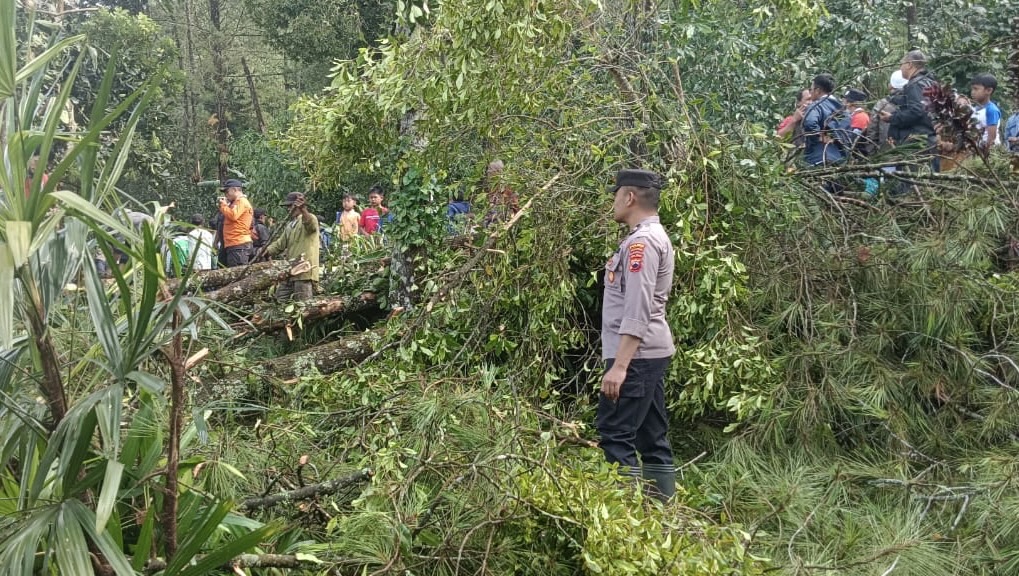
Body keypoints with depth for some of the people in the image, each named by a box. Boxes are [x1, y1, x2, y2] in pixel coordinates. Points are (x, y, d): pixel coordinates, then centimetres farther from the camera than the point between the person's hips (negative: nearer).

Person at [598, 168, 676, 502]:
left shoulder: (641, 241, -14)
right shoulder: (654, 237, 18)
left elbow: (637, 311, -22)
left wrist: (619, 365, -25)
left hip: (636, 355, -10)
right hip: (650, 352, 10)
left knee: (615, 435, -10)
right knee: (652, 436, 11)